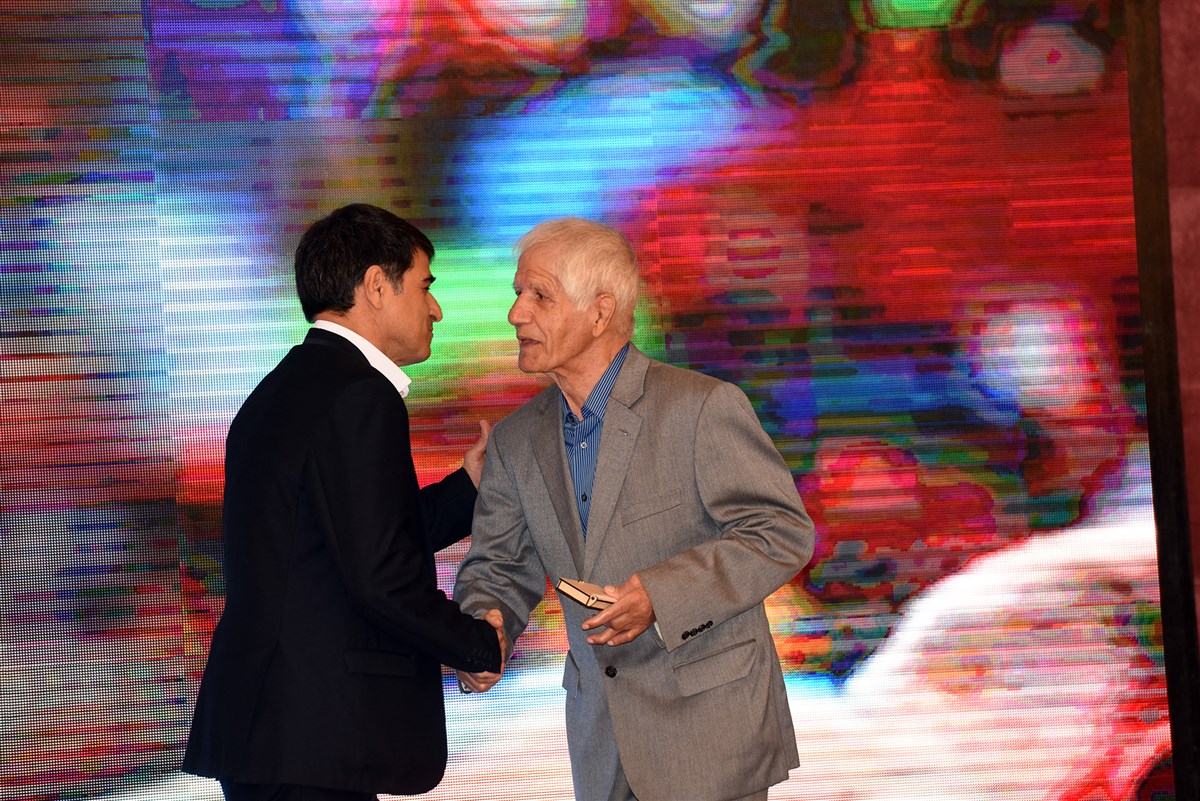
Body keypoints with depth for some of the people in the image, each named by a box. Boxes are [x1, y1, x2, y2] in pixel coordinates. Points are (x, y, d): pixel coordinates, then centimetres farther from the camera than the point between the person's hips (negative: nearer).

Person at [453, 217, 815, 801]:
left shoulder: (702, 407, -13)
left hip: (708, 720, -5)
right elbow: (500, 566, 12)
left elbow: (783, 532, -14)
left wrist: (661, 594, -26)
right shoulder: (516, 441, 6)